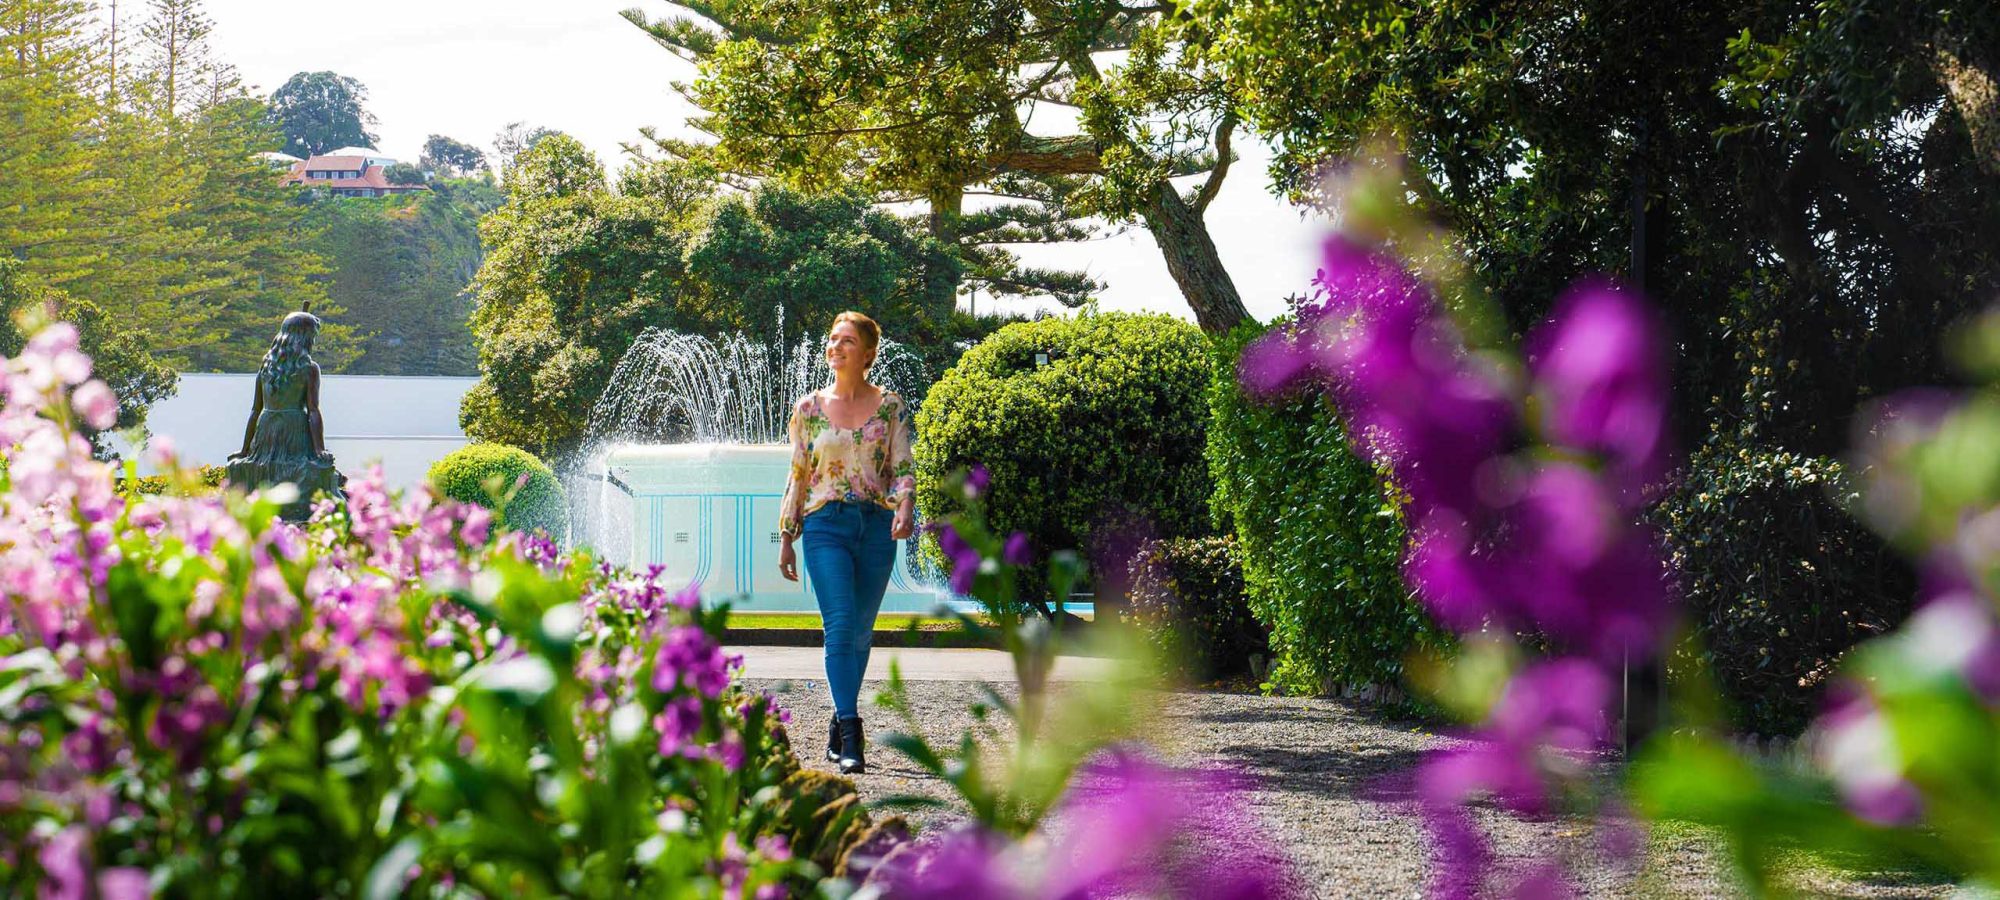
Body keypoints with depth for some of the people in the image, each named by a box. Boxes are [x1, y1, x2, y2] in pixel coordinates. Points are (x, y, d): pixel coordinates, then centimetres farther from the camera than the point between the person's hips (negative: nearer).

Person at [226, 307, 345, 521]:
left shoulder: (266, 365, 10)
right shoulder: (309, 368, -4)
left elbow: (255, 411, 12)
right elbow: (313, 412, -11)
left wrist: (245, 451, 16)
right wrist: (320, 452, -14)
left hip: (266, 430, 5)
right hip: (296, 432, -5)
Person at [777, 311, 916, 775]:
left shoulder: (890, 406, 6)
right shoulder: (809, 409, 7)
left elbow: (902, 467, 1)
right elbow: (797, 476, 11)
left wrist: (905, 506, -19)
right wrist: (786, 537, 9)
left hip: (877, 527, 1)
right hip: (826, 525, -1)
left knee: (861, 632, 7)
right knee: (840, 626, -15)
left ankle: (839, 729, 20)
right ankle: (850, 736, -20)